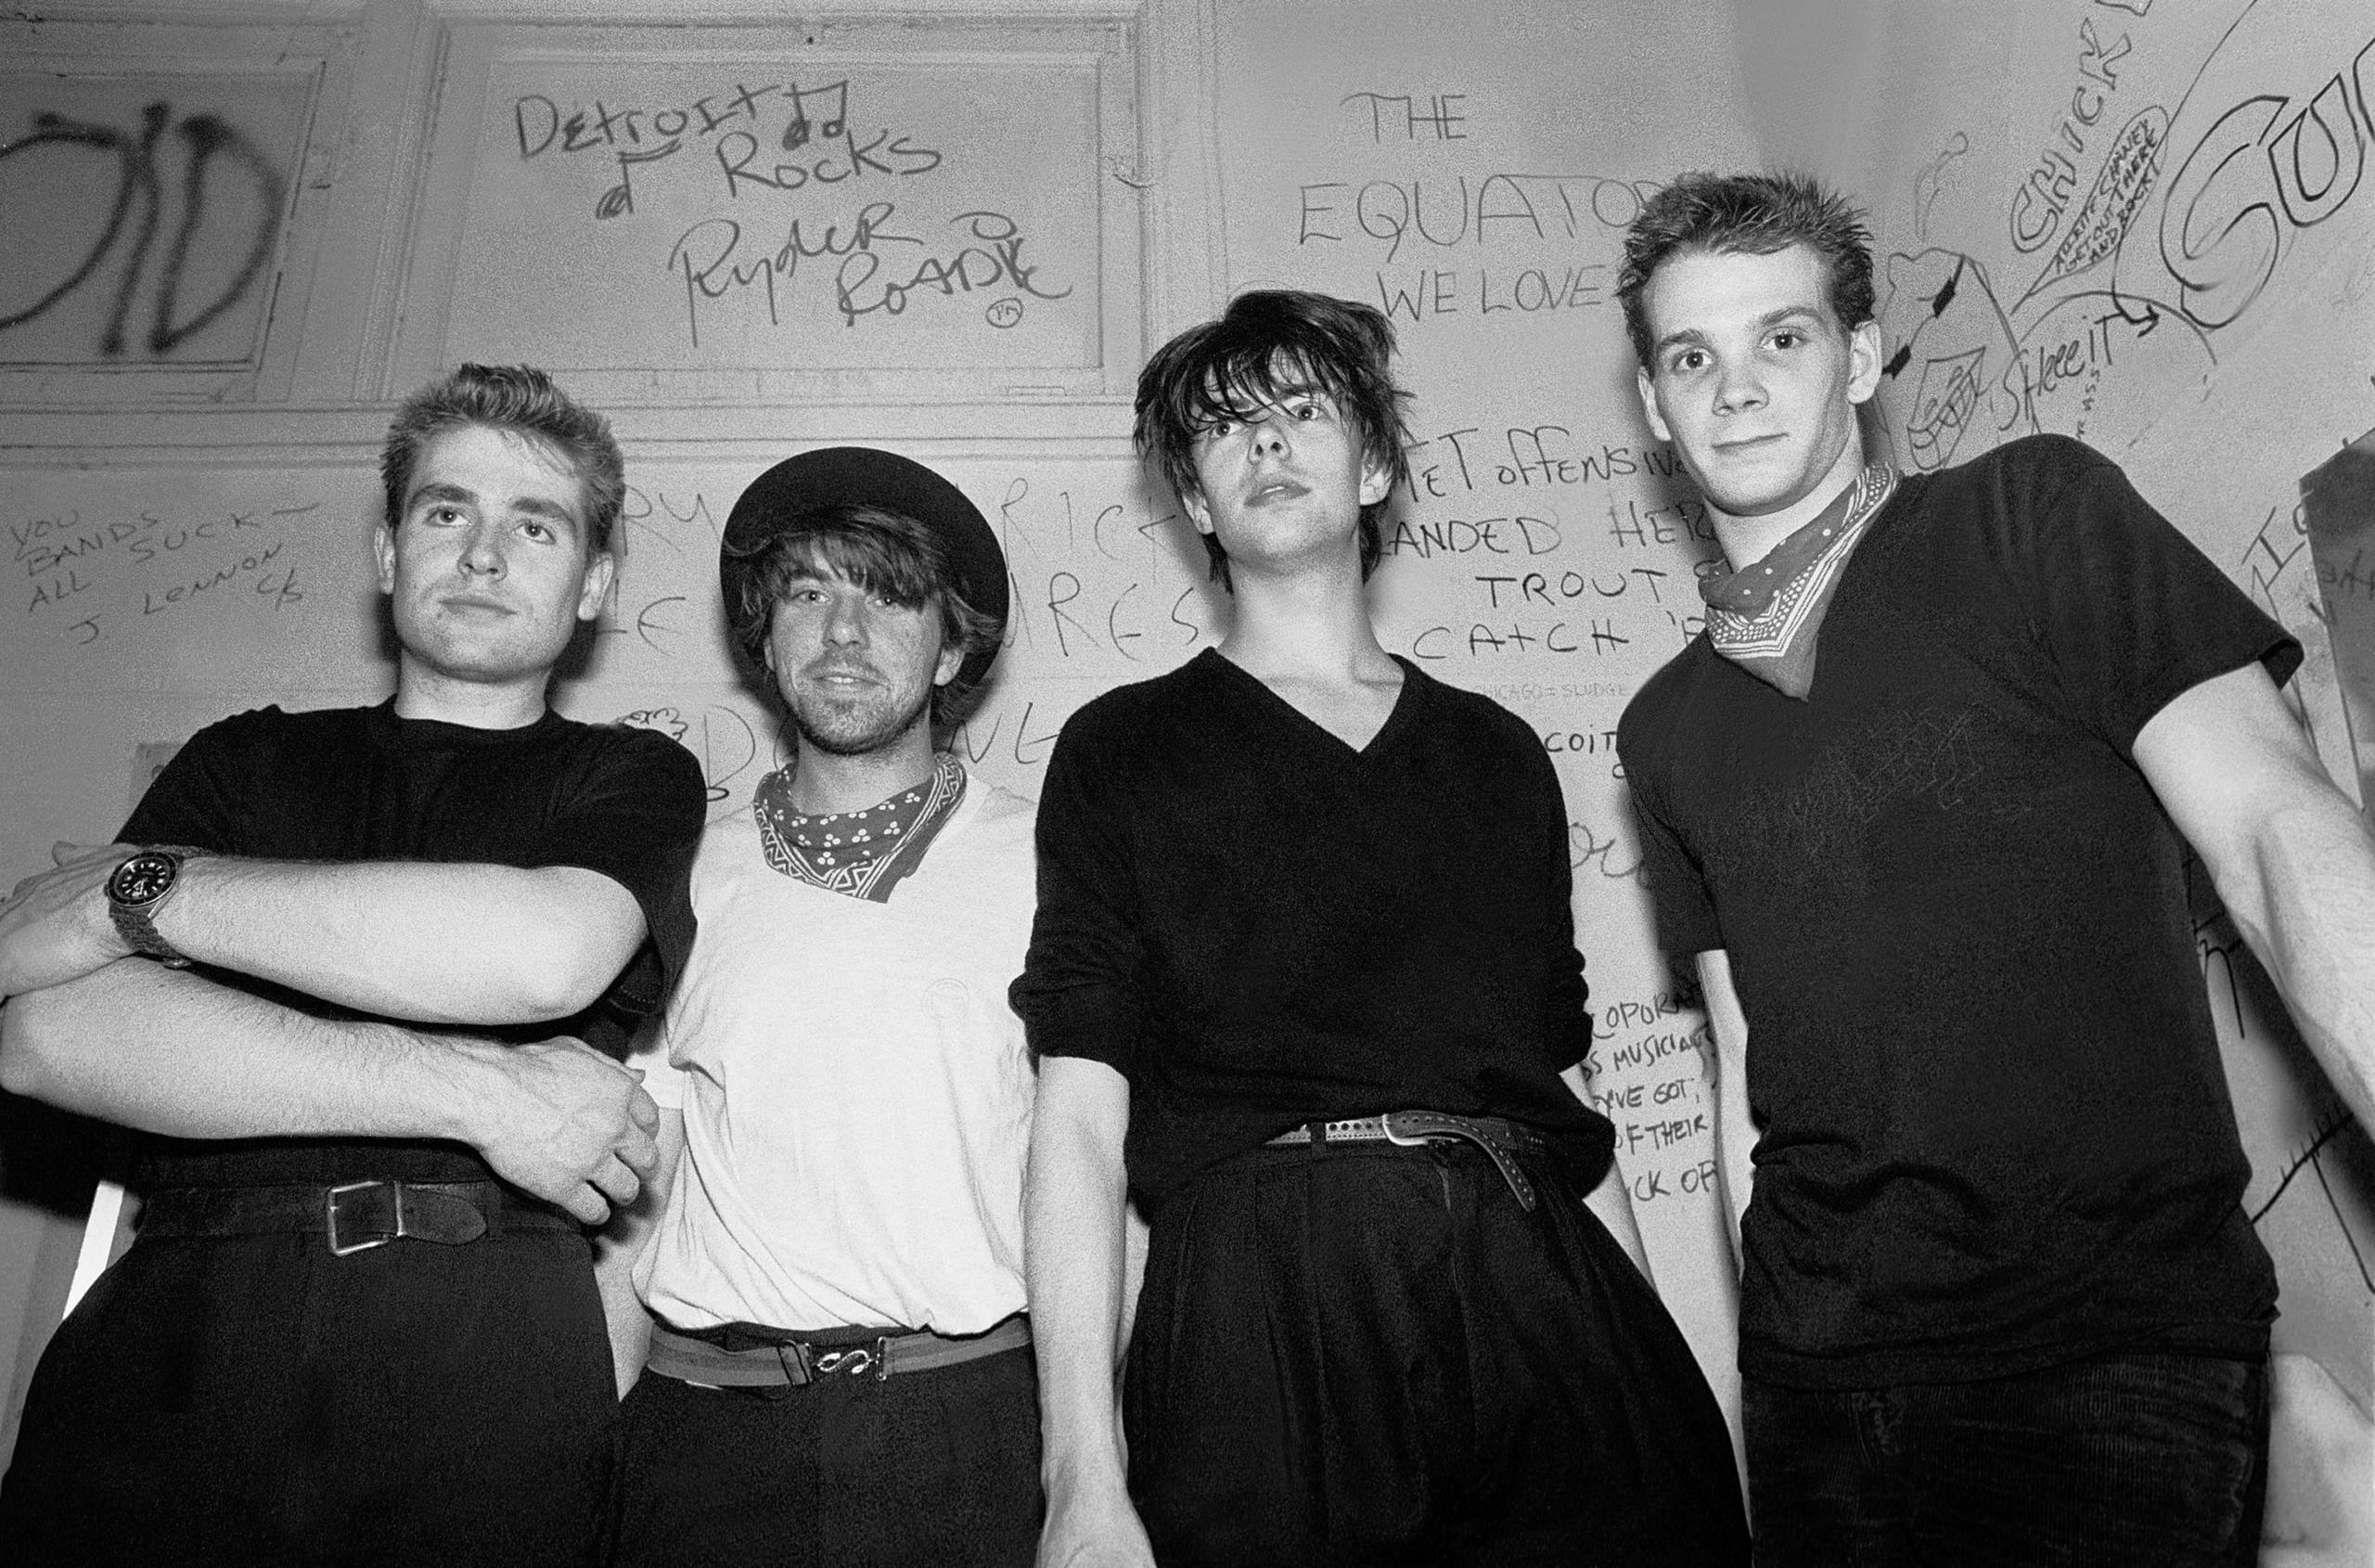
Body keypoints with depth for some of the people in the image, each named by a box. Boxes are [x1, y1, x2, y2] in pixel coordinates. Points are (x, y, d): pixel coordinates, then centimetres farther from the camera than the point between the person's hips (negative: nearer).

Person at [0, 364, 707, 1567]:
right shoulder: (244, 760, 13)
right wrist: (467, 1091, -10)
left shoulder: (634, 778, 8)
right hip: (173, 1333, 2)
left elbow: (547, 951, -14)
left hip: (480, 1366, -2)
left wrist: (149, 888, -5)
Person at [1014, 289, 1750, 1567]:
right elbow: (1078, 1115, -4)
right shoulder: (1122, 752, 6)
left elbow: (1566, 1095, 15)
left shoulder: (1497, 755, 16)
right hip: (1261, 1305, -3)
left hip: (1542, 1295, 3)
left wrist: (1661, 1370, 9)